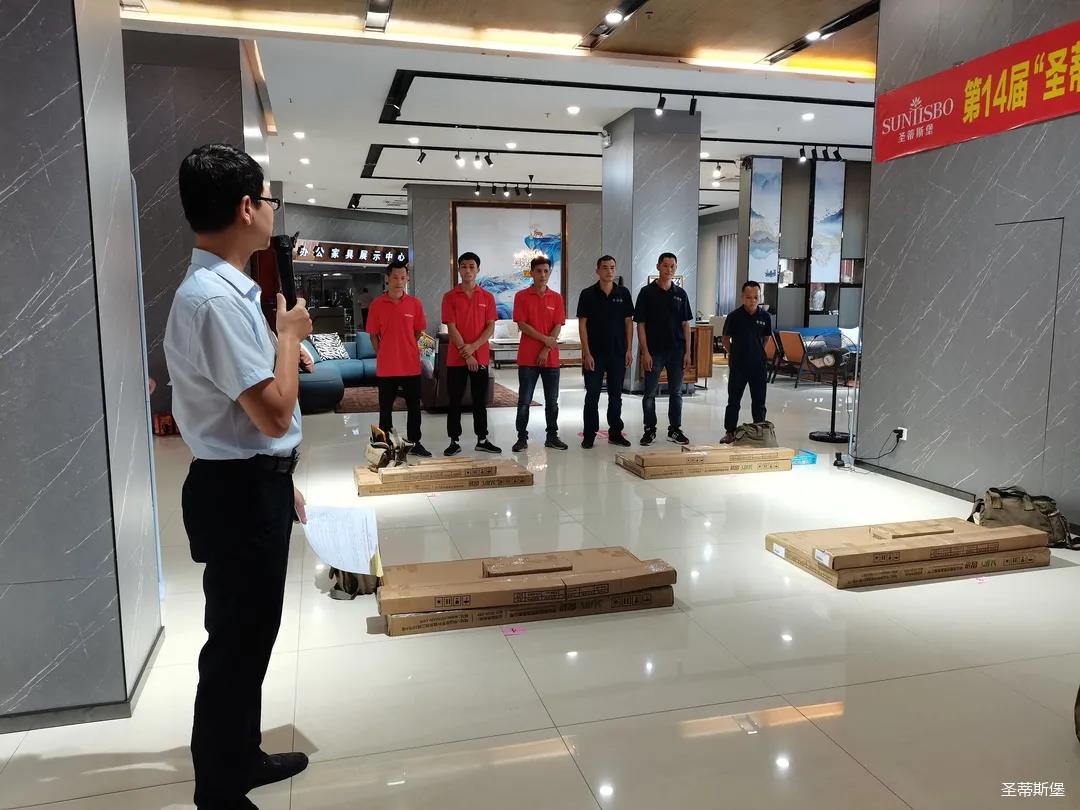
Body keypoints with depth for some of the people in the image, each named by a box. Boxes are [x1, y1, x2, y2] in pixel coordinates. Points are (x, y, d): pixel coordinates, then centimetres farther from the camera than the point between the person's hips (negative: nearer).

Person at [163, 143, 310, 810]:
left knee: (249, 637, 23)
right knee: (237, 644, 5)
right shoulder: (214, 299, -23)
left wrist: (283, 481, 22)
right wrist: (290, 334, -10)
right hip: (240, 495, -10)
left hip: (256, 485, 10)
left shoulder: (230, 290, 10)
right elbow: (274, 414, -26)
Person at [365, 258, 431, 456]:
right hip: (386, 367, -1)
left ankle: (415, 443, 21)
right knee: (385, 408, 9)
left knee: (414, 407, 9)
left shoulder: (415, 304, -1)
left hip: (411, 365, 1)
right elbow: (373, 335, 5)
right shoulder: (377, 304, -2)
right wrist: (383, 356, 2)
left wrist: (408, 351, 7)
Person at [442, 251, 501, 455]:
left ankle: (482, 440, 18)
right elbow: (451, 328, -6)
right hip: (456, 358, -2)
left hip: (480, 357, 2)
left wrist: (473, 347, -13)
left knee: (480, 401, 9)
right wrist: (466, 354, -13)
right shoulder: (450, 297, 0)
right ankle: (454, 441, 12)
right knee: (455, 401, 3)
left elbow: (491, 327, 1)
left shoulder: (487, 297, 6)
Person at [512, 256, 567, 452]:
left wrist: (546, 350, -10)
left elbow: (557, 327, 0)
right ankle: (522, 437, 11)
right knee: (524, 401, 2)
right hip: (527, 357, -2)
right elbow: (522, 325, -6)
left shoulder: (556, 298, 6)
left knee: (552, 401, 9)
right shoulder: (521, 296, 0)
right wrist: (545, 339, -12)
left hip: (550, 357, 2)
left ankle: (552, 436, 19)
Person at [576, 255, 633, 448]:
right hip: (594, 353, -2)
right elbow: (582, 324, -4)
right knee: (592, 395, 2)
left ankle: (615, 433, 19)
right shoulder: (588, 294, -2)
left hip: (618, 353, 2)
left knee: (616, 395, 10)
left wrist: (629, 349, 0)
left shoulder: (623, 293, 4)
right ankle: (589, 435, 10)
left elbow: (629, 322, 6)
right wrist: (586, 352, -11)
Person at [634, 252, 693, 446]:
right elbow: (640, 324, -5)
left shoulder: (680, 293, 7)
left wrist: (687, 352, 1)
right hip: (654, 351, -3)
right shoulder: (647, 292, -3)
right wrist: (645, 352, -11)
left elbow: (685, 324, 8)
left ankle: (675, 429, 18)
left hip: (676, 351, 3)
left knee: (676, 392, 8)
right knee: (650, 393, 4)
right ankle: (650, 429, 15)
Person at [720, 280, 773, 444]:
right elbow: (725, 338, 5)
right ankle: (730, 432, 13)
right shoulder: (734, 316, -8)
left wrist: (758, 351, 9)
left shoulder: (765, 316, -2)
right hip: (738, 364, -1)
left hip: (759, 364, 2)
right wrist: (732, 353, 4)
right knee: (733, 400, 6)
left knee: (759, 401, 9)